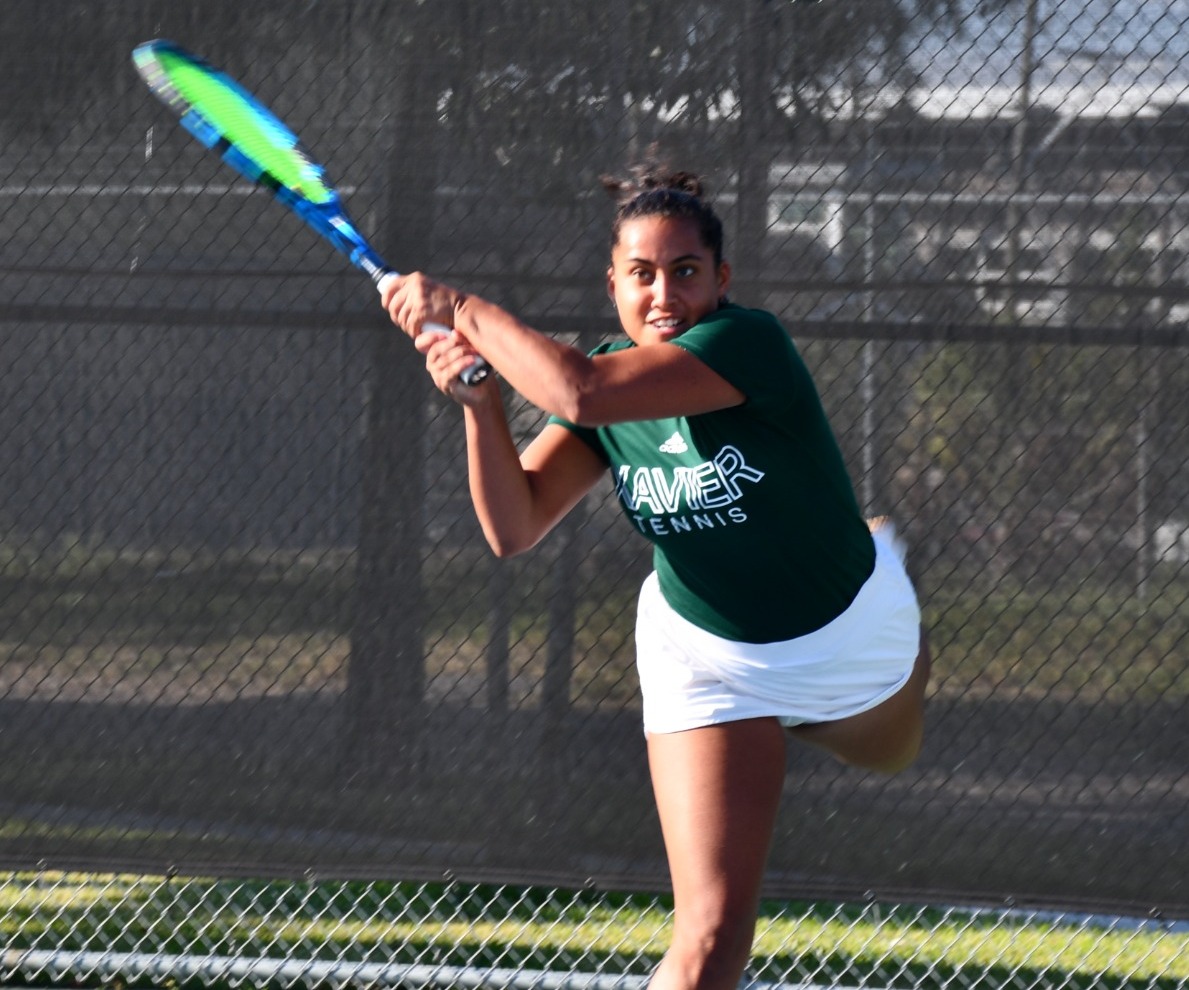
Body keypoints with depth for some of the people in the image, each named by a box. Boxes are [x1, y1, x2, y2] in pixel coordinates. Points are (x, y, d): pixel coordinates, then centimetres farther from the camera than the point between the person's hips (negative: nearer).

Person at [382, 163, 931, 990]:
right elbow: (515, 529, -21)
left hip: (850, 635, -1)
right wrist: (480, 401, -34)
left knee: (889, 756, 36)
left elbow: (582, 393, -47)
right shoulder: (611, 372, -15)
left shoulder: (750, 344, -33)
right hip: (707, 662, 1)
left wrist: (460, 310, -38)